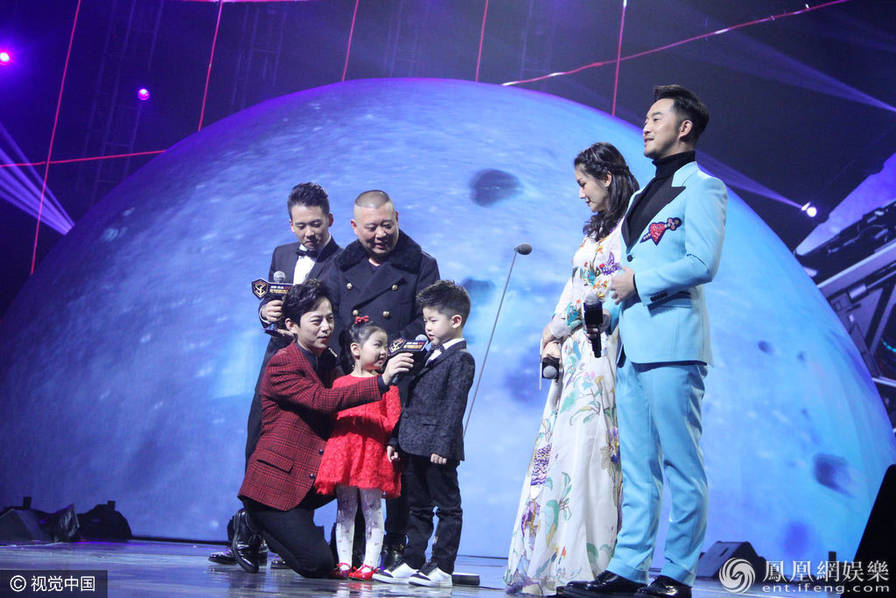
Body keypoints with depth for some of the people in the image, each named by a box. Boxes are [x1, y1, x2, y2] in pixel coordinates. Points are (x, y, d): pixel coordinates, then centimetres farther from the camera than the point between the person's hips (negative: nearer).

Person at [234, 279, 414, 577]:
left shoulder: (328, 362, 13)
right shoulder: (282, 364, -13)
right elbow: (322, 400, -29)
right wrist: (381, 381, -35)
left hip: (310, 479, 9)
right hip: (276, 480, -9)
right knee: (318, 564, -17)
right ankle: (252, 526, 11)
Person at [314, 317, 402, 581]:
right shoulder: (340, 382, 11)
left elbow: (393, 423, -4)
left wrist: (364, 416, -14)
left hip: (373, 455, -3)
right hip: (343, 453, 3)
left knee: (372, 510, 0)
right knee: (344, 510, 8)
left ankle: (369, 564, 6)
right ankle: (344, 562, 15)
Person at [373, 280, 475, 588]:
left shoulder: (461, 358, -7)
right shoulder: (432, 356, 18)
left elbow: (454, 406, -16)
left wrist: (443, 444, -22)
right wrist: (396, 438, 17)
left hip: (438, 449, -9)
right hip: (413, 446, 9)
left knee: (448, 507, 1)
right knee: (417, 508, 14)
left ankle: (442, 568, 4)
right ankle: (412, 563, 21)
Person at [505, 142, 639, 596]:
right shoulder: (595, 231, 23)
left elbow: (607, 289, -12)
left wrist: (556, 328, -3)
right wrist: (553, 340, 5)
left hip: (602, 348, -8)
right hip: (574, 353, 8)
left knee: (586, 447, -11)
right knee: (559, 447, 3)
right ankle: (548, 561, 5)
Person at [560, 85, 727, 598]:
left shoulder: (701, 187, -1)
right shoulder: (644, 196, 24)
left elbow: (703, 264, -13)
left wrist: (639, 281, -10)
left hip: (673, 343, -8)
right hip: (635, 344, 9)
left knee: (681, 465, -3)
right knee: (637, 468, 8)